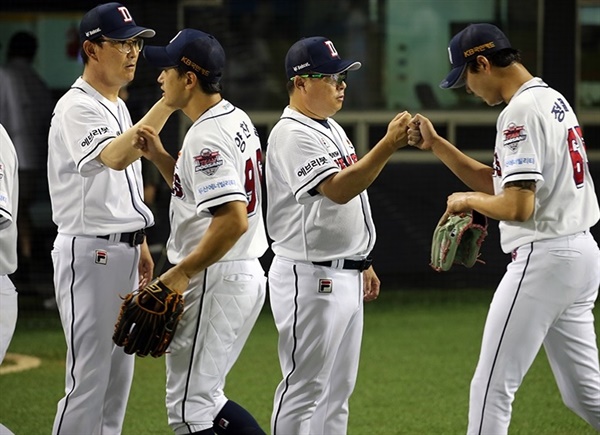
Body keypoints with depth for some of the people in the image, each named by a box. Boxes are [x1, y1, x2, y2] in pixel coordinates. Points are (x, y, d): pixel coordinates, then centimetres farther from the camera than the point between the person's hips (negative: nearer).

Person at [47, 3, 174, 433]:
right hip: (89, 252, -10)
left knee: (119, 370, 13)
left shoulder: (117, 106, 14)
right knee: (89, 375, -9)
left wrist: (140, 245, 21)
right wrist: (168, 102, -41)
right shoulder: (77, 108, -17)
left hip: (123, 251, 10)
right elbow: (116, 157, -36)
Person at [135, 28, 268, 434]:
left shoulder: (207, 137, -20)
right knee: (204, 397, 19)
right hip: (248, 276, 11)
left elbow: (233, 219, -29)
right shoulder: (237, 120, 12)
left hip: (215, 280, -11)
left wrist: (181, 272, -22)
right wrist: (160, 157, 13)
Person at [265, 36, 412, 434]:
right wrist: (388, 146, -35)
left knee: (338, 388, 13)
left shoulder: (332, 129, 15)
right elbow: (338, 190, -29)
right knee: (304, 388, -6)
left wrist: (363, 264, 23)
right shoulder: (292, 135, -16)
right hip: (311, 280, -10)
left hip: (347, 277, 10)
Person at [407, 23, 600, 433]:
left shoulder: (521, 112, -15)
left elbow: (517, 206, -23)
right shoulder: (555, 100, 16)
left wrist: (467, 200, -5)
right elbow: (496, 181, 22)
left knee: (492, 386, -4)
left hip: (543, 259, -10)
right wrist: (436, 145, 15)